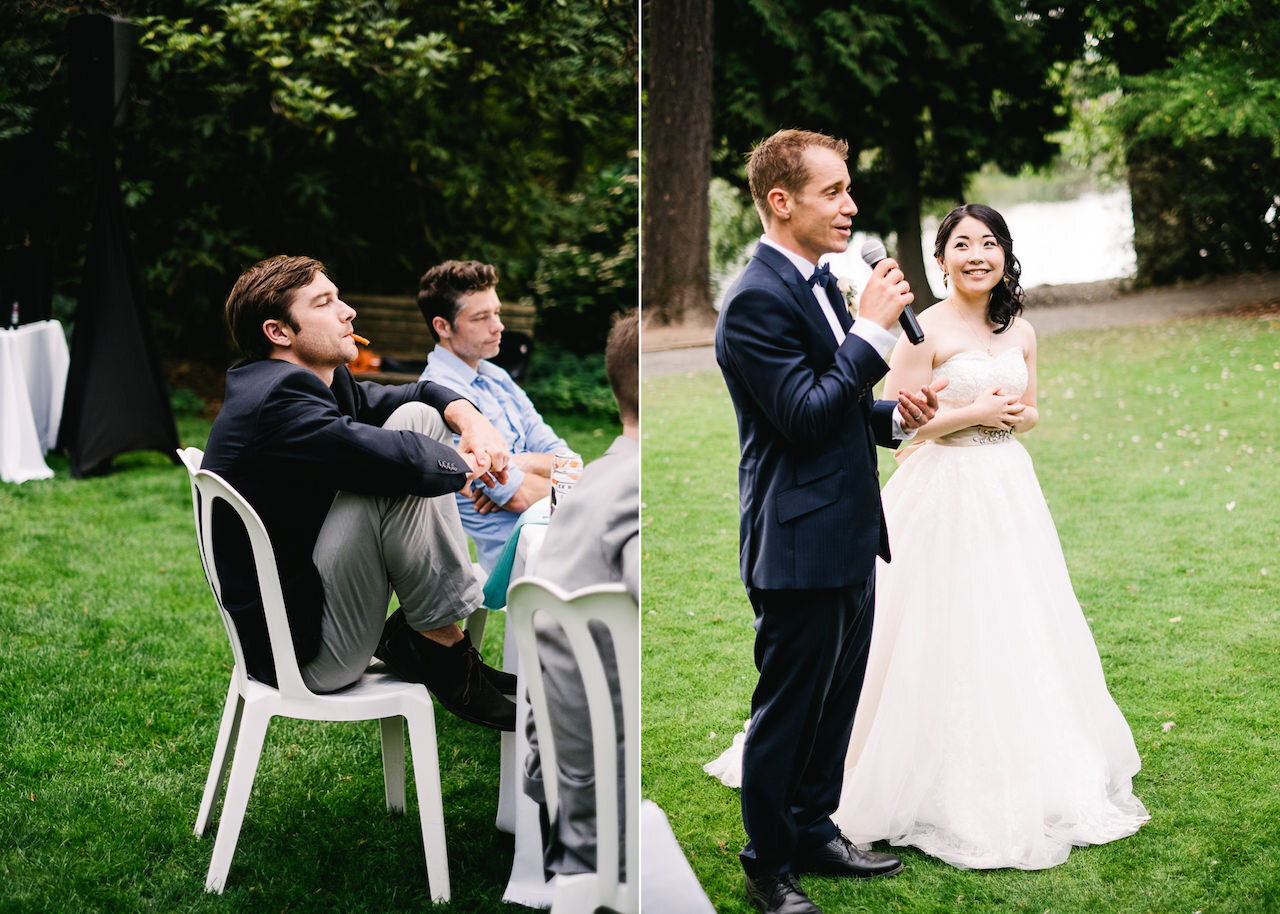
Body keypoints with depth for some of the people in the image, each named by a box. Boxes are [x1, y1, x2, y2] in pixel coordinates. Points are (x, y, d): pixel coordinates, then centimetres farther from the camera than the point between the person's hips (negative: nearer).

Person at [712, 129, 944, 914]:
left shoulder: (818, 285, 12)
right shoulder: (758, 301, -19)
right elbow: (804, 417, -24)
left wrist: (894, 416, 1)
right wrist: (873, 328, -21)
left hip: (848, 540, 9)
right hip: (801, 546, -9)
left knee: (837, 701, 20)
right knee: (787, 714, 4)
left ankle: (816, 831, 36)